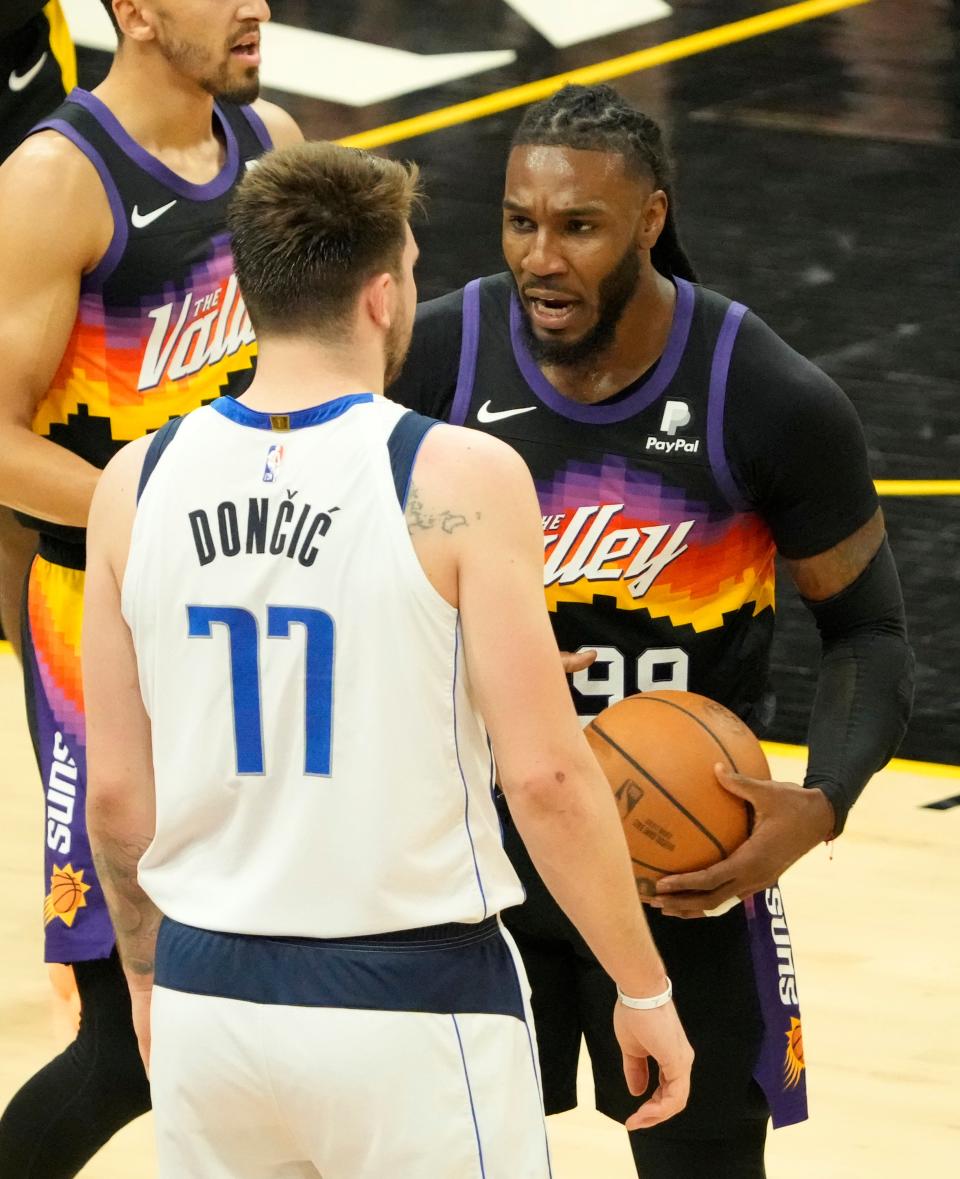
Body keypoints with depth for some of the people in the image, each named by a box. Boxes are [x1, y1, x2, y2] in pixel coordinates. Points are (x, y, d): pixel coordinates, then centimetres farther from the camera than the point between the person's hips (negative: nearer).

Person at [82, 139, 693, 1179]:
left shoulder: (137, 484, 1)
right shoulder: (460, 479, -12)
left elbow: (116, 791, 5)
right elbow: (544, 777, -13)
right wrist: (644, 991, -2)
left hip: (212, 993, 4)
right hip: (413, 1004, -4)